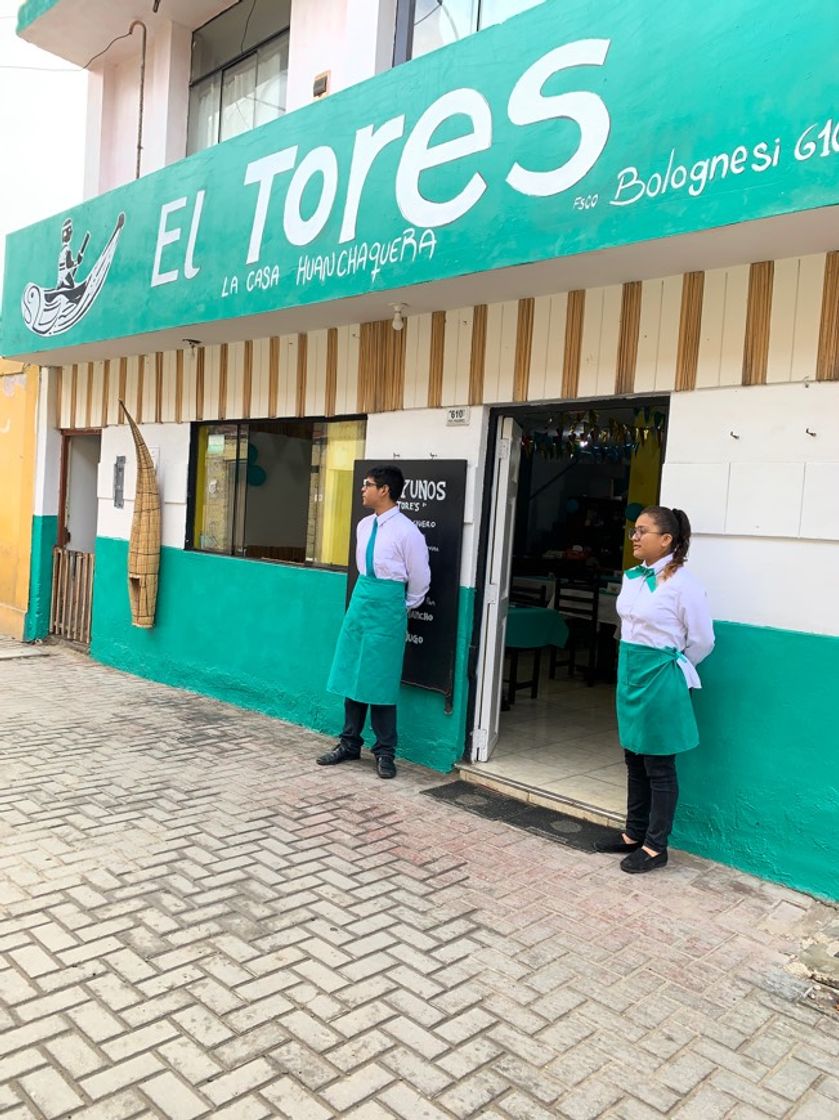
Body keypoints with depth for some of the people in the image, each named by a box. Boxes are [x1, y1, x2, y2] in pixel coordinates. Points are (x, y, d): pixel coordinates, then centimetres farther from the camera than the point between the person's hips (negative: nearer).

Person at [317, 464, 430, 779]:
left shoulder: (406, 531, -13)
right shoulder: (364, 526, 7)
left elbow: (420, 578, -3)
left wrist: (403, 608, 7)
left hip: (387, 608, -7)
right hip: (360, 600, 7)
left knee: (380, 681, 0)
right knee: (350, 675, 11)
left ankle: (385, 752, 15)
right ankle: (349, 743, 24)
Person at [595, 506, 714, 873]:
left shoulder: (681, 583, -16)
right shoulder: (632, 577, 5)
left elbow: (702, 640, -7)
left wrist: (669, 666, 4)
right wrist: (634, 663, 16)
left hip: (659, 679, -7)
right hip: (629, 674, 8)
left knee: (658, 766, 4)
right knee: (634, 760, 17)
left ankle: (655, 847, 18)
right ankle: (634, 834, 31)